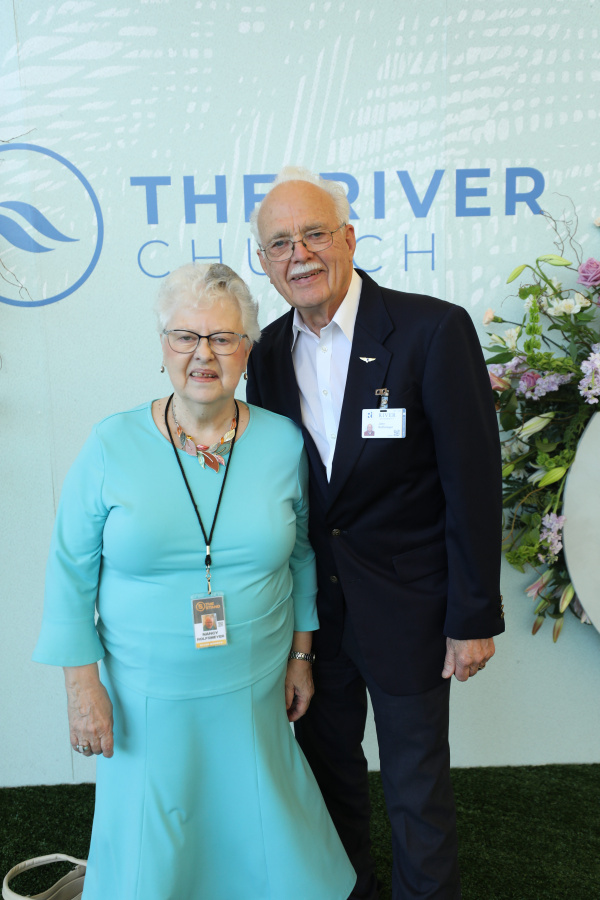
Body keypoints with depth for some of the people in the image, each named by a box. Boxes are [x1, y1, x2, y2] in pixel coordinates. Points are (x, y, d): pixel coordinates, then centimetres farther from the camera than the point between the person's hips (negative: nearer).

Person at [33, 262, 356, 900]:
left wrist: (301, 656, 7)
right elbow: (71, 572, -4)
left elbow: (301, 556, 6)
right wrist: (82, 685, -5)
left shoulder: (283, 442, -5)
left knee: (263, 830, 20)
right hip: (147, 697, -1)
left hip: (255, 692, 2)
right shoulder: (113, 445, -10)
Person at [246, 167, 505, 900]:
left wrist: (474, 616, -12)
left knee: (417, 790, 15)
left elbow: (473, 480, -15)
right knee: (326, 770, 24)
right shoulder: (269, 352, 0)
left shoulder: (434, 330, -16)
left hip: (405, 610, -4)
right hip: (311, 608, 5)